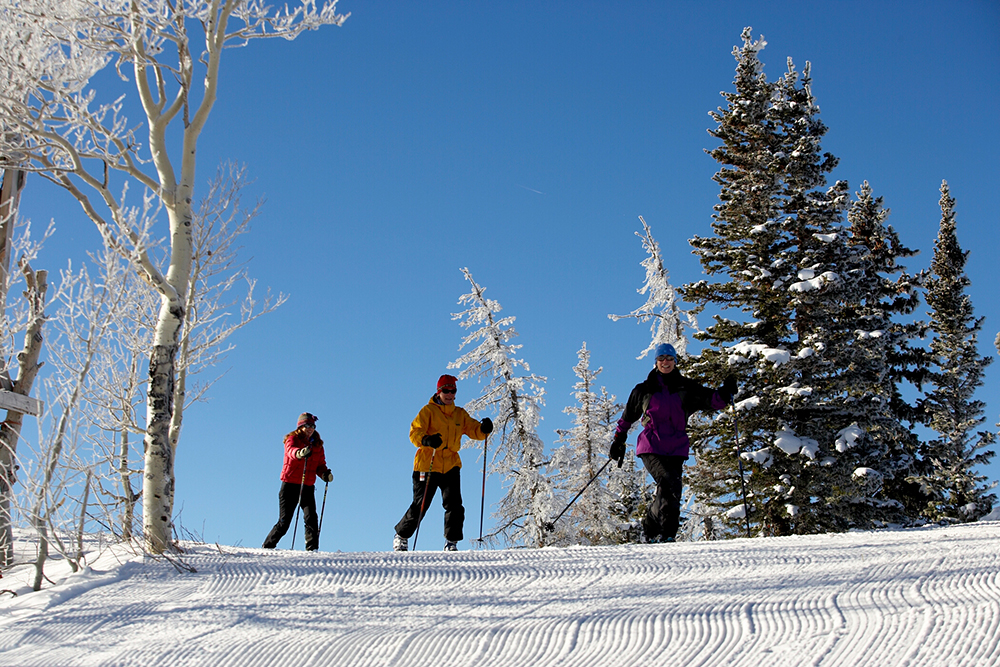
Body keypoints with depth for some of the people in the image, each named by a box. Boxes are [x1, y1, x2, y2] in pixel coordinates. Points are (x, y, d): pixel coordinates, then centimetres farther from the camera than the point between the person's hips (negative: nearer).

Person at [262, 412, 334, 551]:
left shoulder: (317, 444, 12)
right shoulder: (292, 439, -2)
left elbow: (320, 465, 14)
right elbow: (290, 450, -25)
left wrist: (325, 473, -9)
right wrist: (300, 453, -48)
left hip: (308, 487, 3)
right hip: (290, 485, -3)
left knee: (311, 518, -16)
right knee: (284, 522, -1)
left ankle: (312, 549, -17)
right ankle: (267, 547, 17)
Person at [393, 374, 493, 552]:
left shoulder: (460, 414, 14)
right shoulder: (428, 411, 0)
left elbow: (474, 430, 10)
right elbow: (415, 432, -10)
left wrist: (484, 428, -14)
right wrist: (426, 440, -32)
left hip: (451, 466, 4)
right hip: (427, 465, -3)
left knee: (454, 505, -9)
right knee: (420, 506, 1)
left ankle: (451, 543, 3)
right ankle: (401, 536, 22)